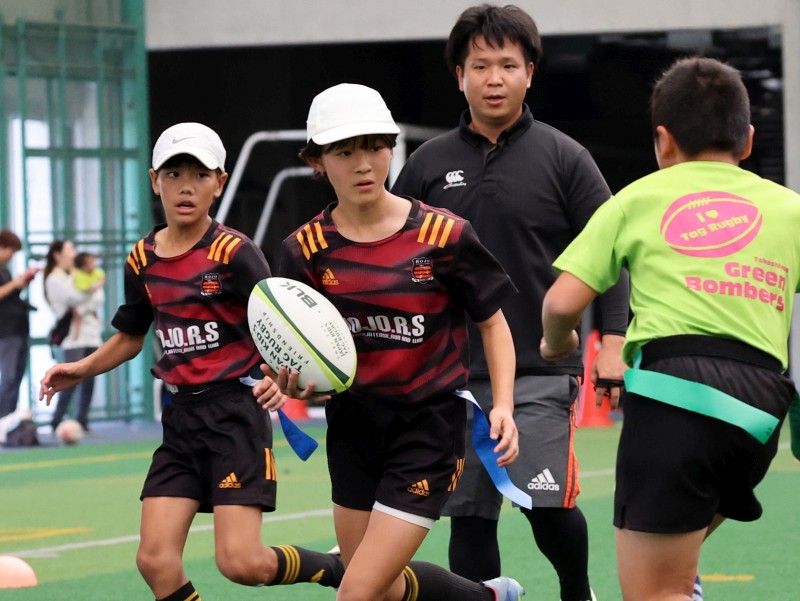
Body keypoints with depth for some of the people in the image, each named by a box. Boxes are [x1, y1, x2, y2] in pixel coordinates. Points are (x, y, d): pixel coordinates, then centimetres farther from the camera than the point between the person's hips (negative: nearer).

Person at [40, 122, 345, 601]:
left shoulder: (235, 253, -10)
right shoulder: (143, 260, 7)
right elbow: (131, 336, 22)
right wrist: (83, 369, 9)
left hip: (235, 412, -6)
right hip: (181, 417, 6)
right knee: (156, 561, -6)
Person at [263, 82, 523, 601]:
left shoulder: (444, 235, -12)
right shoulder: (307, 249, -5)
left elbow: (493, 322, 0)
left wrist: (504, 406, -12)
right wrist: (295, 381, -24)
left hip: (429, 427, -5)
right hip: (354, 425, 5)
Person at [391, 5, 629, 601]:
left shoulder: (563, 157, 2)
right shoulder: (429, 165, 8)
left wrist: (612, 339, -8)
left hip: (541, 370, -3)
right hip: (455, 371, 3)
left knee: (546, 503, -12)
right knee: (469, 518, 3)